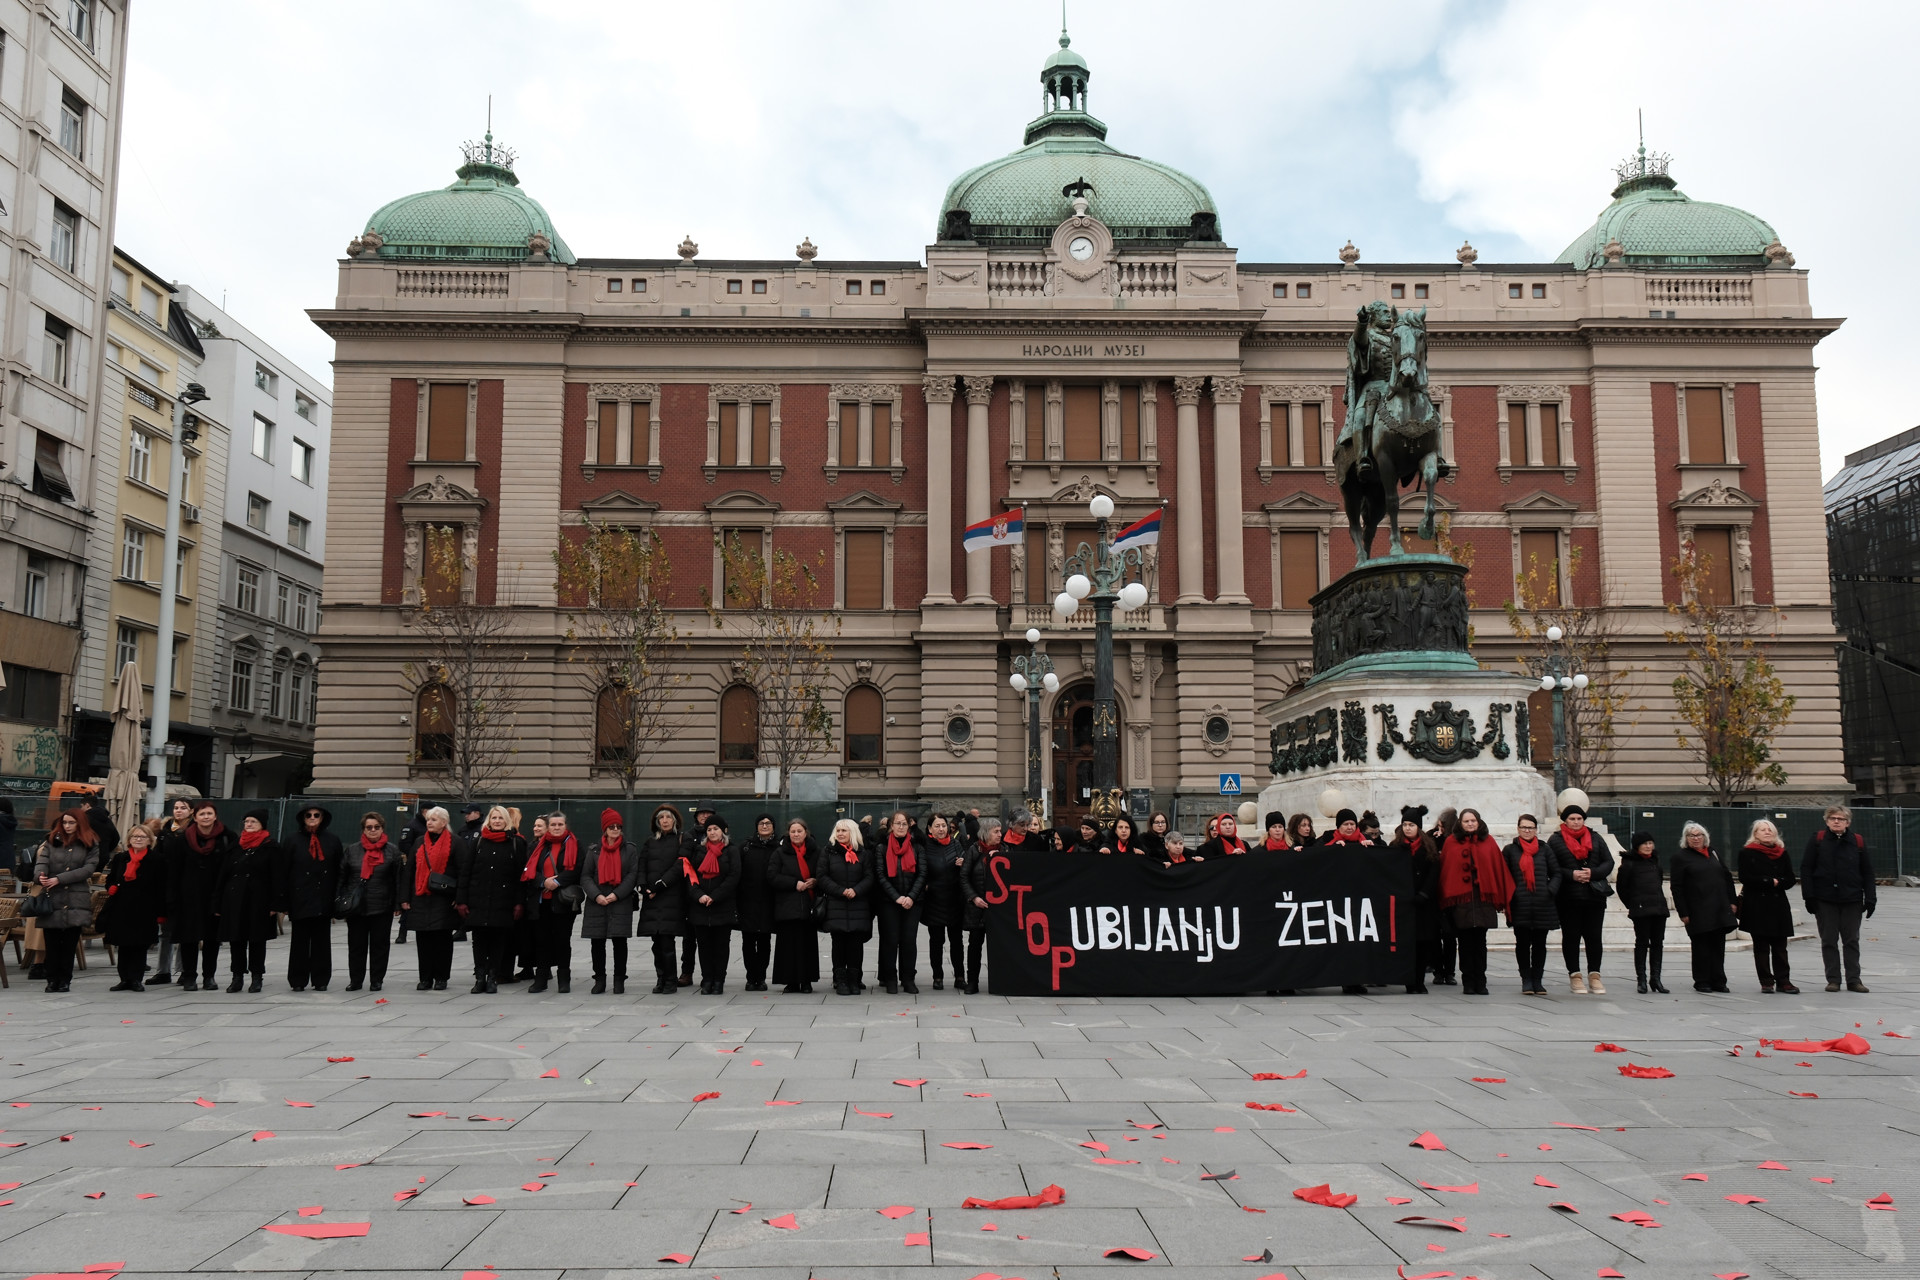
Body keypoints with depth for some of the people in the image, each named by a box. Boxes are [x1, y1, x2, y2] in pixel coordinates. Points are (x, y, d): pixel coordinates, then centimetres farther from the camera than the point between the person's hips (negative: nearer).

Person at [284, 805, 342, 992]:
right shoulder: (293, 840, 3)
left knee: (322, 941, 5)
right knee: (300, 941, 4)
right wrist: (283, 902, -5)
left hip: (323, 900, 1)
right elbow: (284, 872, 1)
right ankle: (298, 980, 12)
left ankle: (321, 980, 12)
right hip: (300, 900, -1)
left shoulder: (332, 841, 6)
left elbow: (338, 872, 7)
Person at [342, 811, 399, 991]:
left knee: (379, 944, 4)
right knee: (356, 944, 7)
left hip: (382, 908, -1)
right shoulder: (351, 850, 8)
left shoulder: (392, 851, 3)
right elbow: (341, 876, 9)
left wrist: (397, 904, -3)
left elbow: (398, 880, 3)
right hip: (355, 907, 1)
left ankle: (376, 980, 13)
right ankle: (355, 980, 16)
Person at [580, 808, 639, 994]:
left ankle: (619, 981, 7)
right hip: (596, 903, 2)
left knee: (619, 941, -2)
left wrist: (617, 894, -12)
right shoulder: (594, 850, 10)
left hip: (621, 903, -2)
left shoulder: (631, 849, 5)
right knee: (597, 942, 4)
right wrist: (596, 895, -10)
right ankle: (599, 980, 14)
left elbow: (632, 875, -1)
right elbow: (585, 876, 5)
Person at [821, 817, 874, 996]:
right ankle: (840, 981, 4)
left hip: (858, 906, 1)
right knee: (839, 943, -2)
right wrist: (841, 891, -11)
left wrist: (856, 890, -13)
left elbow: (869, 877, 4)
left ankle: (854, 980, 7)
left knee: (856, 943, -1)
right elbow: (823, 877, 1)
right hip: (836, 906, -1)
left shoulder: (862, 853, 9)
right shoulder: (828, 852, 7)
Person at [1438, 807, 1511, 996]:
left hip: (1483, 898, 1)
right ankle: (1468, 983, 7)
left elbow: (1499, 869, 8)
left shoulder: (1488, 842, 8)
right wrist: (1446, 899, 0)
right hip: (1461, 899, -1)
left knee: (1480, 942, 2)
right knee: (1466, 943, 2)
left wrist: (1501, 899, 4)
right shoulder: (1451, 843, 5)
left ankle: (1480, 982, 9)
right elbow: (1444, 871, 5)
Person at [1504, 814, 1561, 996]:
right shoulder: (1510, 850, 7)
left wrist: (1550, 891, -4)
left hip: (1543, 905, 1)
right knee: (1522, 943, 0)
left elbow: (1557, 874, 11)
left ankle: (1537, 980, 14)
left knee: (1539, 944, 5)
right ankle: (1526, 980, 9)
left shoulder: (1545, 849, 9)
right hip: (1520, 906, -1)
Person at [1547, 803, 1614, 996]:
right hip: (1568, 898, -3)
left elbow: (1608, 862, 9)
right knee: (1571, 936, 1)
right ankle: (1575, 975, 9)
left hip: (1594, 895, 3)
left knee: (1594, 936, 3)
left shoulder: (1595, 839, 13)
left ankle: (1594, 975, 12)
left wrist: (1593, 873, -9)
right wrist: (1572, 875, -16)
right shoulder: (1555, 840, 2)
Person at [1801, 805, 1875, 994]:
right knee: (1829, 941, 5)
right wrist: (1809, 896, -7)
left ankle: (1853, 979, 15)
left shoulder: (1858, 842, 4)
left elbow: (1867, 872, 7)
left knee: (1852, 940, 7)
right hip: (1825, 900, -1)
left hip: (1852, 900, 1)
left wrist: (1870, 898, 1)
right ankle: (1833, 979, 12)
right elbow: (1806, 869, -2)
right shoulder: (1818, 840, -1)